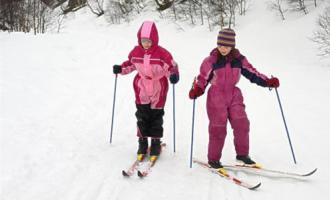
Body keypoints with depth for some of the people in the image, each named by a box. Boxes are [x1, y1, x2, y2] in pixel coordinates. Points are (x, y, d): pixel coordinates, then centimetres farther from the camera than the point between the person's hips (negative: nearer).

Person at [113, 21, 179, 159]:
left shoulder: (162, 53, -18)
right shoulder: (136, 51, -5)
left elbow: (172, 65, -10)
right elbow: (130, 64, 12)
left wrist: (174, 75, -29)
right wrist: (121, 69, -3)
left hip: (158, 91, -3)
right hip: (141, 91, 3)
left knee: (156, 118, 9)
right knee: (142, 117, 8)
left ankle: (156, 142, 24)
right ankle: (142, 142, 23)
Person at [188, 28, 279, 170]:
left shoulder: (239, 59, 0)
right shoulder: (211, 61, -8)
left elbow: (252, 73, 3)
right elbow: (202, 79, -4)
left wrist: (268, 82, -7)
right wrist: (196, 90, -22)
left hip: (234, 96, 3)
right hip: (216, 98, -3)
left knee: (242, 125, -1)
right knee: (218, 129, 1)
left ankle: (242, 154, 18)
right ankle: (213, 159, 16)